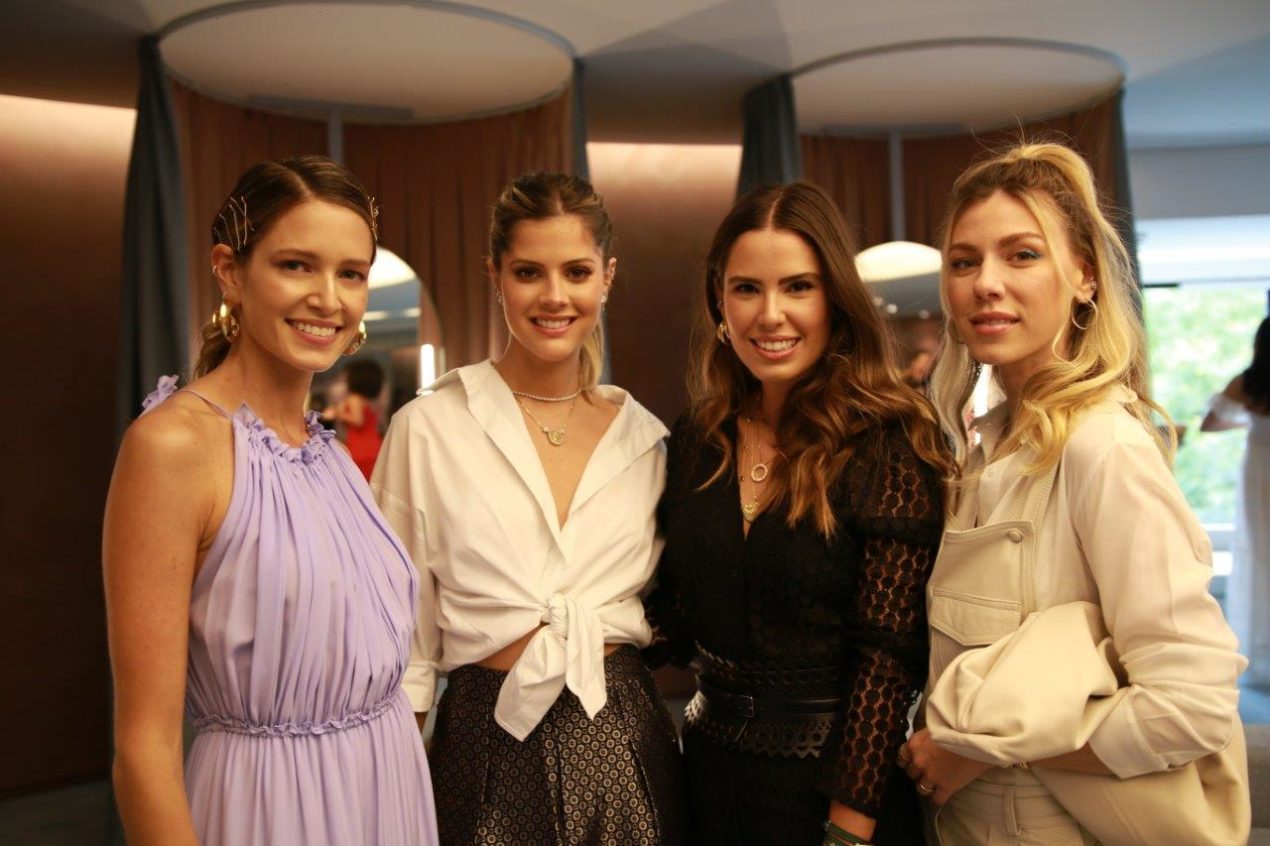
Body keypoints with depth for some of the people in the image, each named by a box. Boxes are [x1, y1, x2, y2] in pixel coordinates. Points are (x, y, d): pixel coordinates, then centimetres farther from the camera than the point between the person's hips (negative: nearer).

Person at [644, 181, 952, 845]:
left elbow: (889, 653, -16)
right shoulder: (695, 440, 0)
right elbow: (677, 614, 7)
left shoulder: (889, 442, -15)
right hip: (710, 764, 5)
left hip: (833, 781, -4)